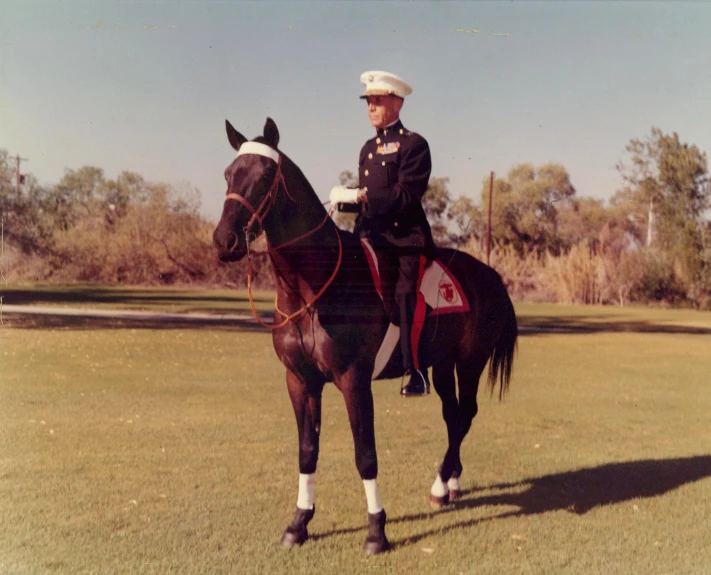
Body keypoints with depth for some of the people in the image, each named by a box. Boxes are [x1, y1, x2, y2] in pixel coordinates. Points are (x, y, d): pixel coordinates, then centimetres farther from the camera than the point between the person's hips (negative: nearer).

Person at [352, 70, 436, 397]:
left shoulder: (413, 144, -3)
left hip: (405, 240, -7)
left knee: (405, 299, -13)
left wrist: (364, 197, -22)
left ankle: (417, 372, -6)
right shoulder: (368, 149, 20)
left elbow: (407, 196, -15)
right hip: (372, 240, 7)